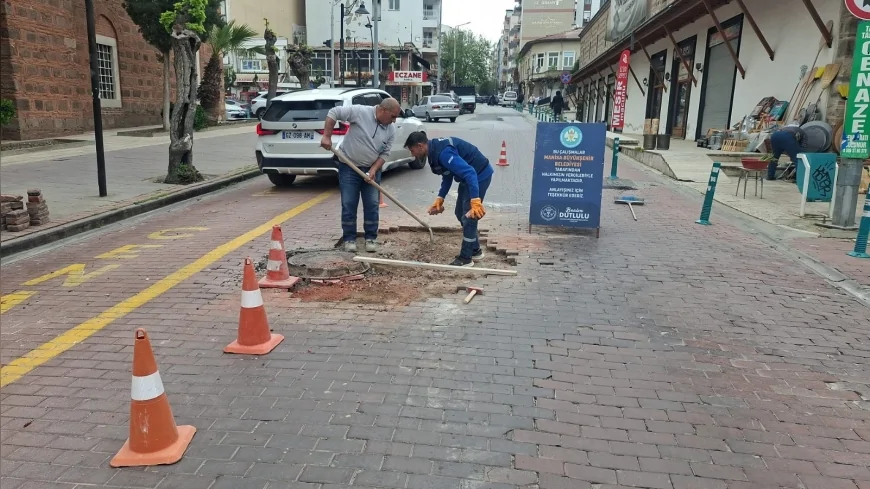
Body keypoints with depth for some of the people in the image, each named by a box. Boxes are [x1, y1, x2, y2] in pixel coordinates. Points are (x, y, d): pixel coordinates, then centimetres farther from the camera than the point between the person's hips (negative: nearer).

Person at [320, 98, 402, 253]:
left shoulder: (391, 130, -2)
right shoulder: (360, 112, -17)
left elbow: (385, 153, 1)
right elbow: (333, 112, -14)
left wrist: (373, 170, -13)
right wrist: (327, 137, -19)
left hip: (372, 170, 4)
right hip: (349, 167, -4)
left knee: (372, 205, 4)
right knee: (349, 205, 0)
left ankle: (371, 238, 15)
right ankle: (349, 238, 10)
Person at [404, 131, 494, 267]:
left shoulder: (443, 153, -29)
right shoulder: (435, 150, 2)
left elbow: (469, 172, -35)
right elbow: (447, 176, 14)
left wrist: (475, 201, -41)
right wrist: (439, 199, 8)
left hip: (480, 175, -10)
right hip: (469, 176, 10)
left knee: (468, 217, -6)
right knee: (460, 213, 18)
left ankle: (466, 258, 6)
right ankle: (475, 250, 30)